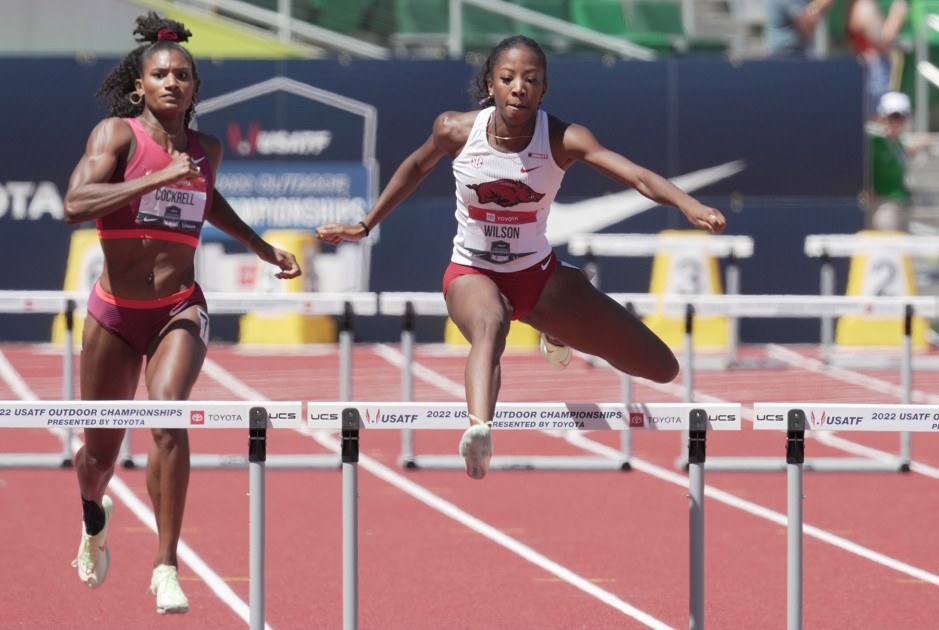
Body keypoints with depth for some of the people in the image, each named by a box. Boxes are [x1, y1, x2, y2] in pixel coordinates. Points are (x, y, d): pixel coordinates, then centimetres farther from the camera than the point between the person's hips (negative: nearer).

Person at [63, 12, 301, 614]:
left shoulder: (207, 150, 6)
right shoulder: (116, 134, -9)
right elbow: (76, 204, -26)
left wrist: (262, 247, 25)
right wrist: (159, 178, -29)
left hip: (180, 311, 1)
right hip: (115, 314, -1)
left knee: (168, 412, -27)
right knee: (101, 451, 11)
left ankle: (167, 566, -24)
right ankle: (95, 518, 49)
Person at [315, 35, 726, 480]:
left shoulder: (562, 140, -19)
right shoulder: (456, 131, -14)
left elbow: (635, 175, -35)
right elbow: (416, 168, 9)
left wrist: (689, 206, -53)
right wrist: (364, 227, 17)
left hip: (539, 274, 2)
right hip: (472, 273, -2)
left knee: (662, 371, 3)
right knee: (489, 323, -42)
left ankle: (558, 332, 34)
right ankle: (479, 429, -73)